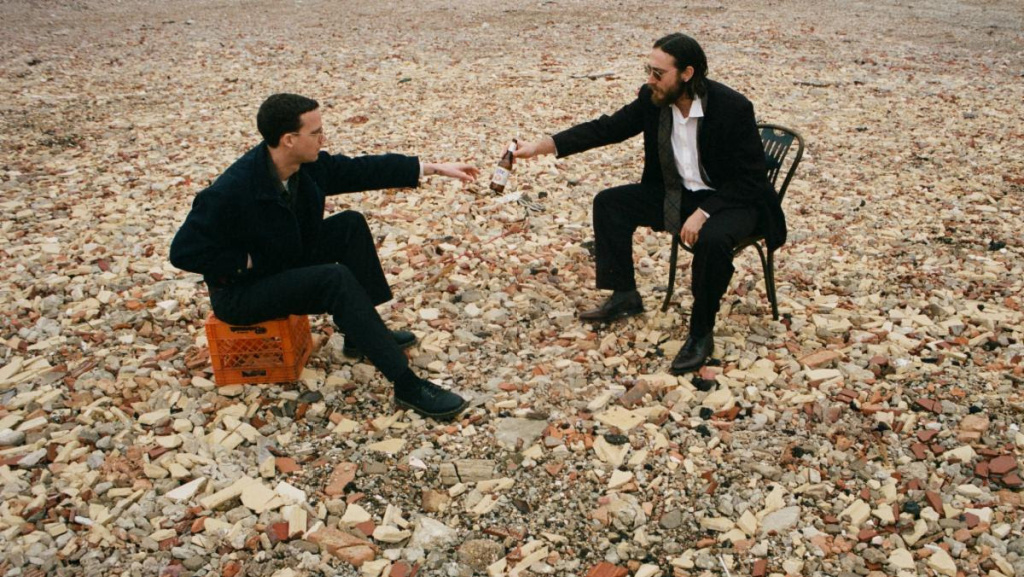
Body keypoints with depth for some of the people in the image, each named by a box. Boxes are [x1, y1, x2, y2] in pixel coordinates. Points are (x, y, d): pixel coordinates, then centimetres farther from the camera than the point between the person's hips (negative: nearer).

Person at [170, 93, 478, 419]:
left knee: (351, 225, 0)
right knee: (336, 279, -28)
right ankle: (407, 386, -25)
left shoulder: (309, 164, -10)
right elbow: (184, 252, -26)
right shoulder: (229, 193, -31)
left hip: (286, 263, 9)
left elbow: (361, 170, 0)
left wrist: (432, 168, -2)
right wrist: (250, 262, -24)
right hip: (241, 290, -8)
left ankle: (363, 334, 9)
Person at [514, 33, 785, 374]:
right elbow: (607, 128, -5)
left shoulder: (733, 107, -24)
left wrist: (703, 212, -32)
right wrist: (542, 146, -15)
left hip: (732, 199, -6)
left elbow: (750, 179, -21)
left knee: (712, 239, -38)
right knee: (609, 202, -3)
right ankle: (624, 296, 7)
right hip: (676, 193, 7)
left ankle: (701, 334, -17)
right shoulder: (652, 99, -9)